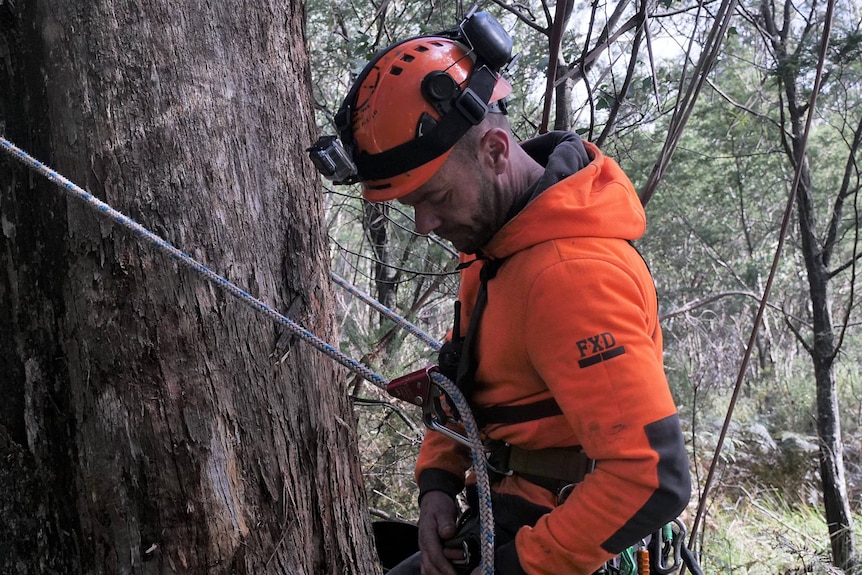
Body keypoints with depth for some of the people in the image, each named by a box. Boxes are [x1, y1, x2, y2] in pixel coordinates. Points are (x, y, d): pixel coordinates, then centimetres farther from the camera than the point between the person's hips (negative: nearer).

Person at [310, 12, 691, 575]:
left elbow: (654, 476, -33)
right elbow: (465, 371, 14)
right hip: (510, 507, 9)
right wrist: (437, 480, -2)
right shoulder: (497, 236, 2)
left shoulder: (572, 275, -28)